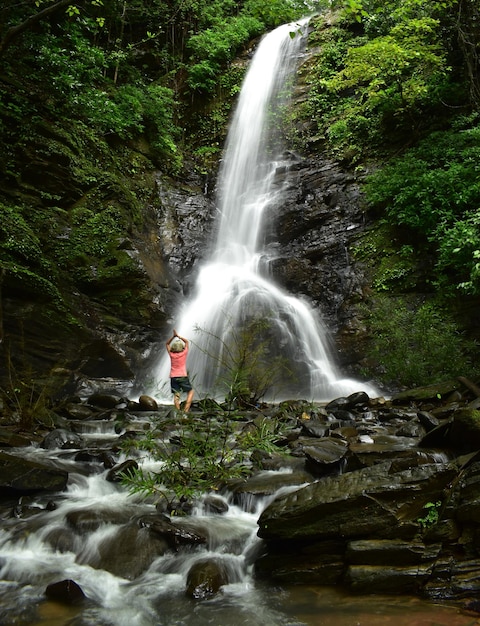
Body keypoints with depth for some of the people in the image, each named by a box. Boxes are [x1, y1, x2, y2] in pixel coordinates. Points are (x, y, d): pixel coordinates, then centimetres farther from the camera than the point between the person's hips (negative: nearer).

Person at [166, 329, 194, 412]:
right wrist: (178, 336, 14)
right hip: (183, 376, -2)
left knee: (176, 395, 0)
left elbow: (167, 344, 19)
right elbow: (186, 341, 15)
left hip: (173, 377, 2)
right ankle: (186, 410, -6)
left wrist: (174, 336, 11)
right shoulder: (184, 353, 0)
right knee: (190, 391, 9)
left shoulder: (171, 354, 3)